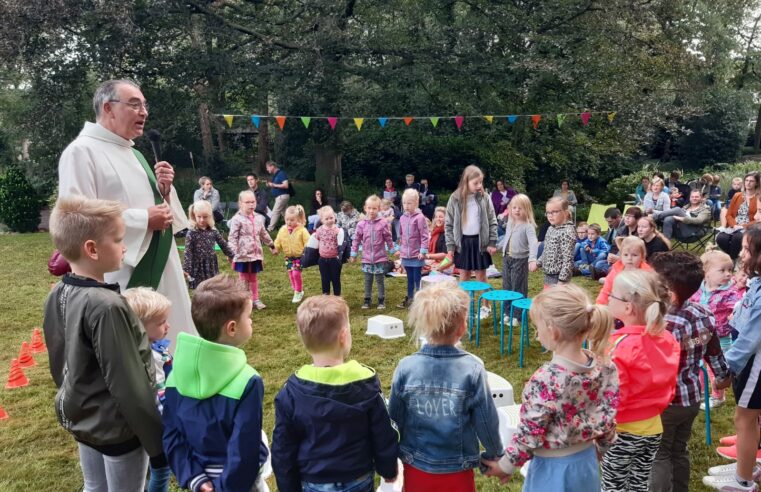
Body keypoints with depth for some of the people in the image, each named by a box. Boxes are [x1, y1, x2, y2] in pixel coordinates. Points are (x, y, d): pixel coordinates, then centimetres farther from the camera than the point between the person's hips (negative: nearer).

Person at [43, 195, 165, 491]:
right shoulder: (106, 305, -30)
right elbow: (128, 384, -26)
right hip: (117, 427, -8)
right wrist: (157, 441, -17)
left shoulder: (57, 296, -3)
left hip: (80, 419, 8)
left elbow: (58, 361, 9)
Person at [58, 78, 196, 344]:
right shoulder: (82, 151, -11)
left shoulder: (131, 153, 16)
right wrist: (144, 219, -18)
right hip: (118, 275, -8)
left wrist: (163, 191, 2)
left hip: (157, 269, 8)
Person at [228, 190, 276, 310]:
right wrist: (232, 253, -23)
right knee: (244, 278, 6)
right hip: (243, 255, -5)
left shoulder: (258, 219, 6)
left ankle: (255, 299, 24)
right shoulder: (237, 219, -12)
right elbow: (232, 237, -15)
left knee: (254, 278, 15)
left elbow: (264, 234, 19)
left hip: (256, 254, 5)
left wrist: (272, 245, 25)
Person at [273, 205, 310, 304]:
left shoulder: (302, 230, -13)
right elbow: (278, 241, 10)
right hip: (288, 257, 5)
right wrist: (276, 248, 1)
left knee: (296, 273, -12)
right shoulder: (283, 230, -1)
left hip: (299, 256, -5)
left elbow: (307, 242, -11)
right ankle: (299, 291, 28)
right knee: (291, 274, 9)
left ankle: (298, 293, 5)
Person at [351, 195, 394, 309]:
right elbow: (356, 240, 5)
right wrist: (354, 254, 7)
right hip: (367, 258, 2)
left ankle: (381, 300, 19)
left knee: (380, 280, 8)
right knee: (367, 281, 11)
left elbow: (388, 239, 1)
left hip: (380, 257, -2)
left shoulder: (383, 223, -7)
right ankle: (367, 300, 22)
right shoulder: (361, 224, -2)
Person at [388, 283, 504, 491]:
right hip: (457, 472, -1)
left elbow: (394, 420, -4)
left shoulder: (405, 368, -14)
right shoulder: (472, 369, -20)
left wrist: (399, 454, 15)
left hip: (416, 468, 2)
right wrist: (494, 454, 8)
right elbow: (487, 422, -11)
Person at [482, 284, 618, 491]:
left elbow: (529, 434, -20)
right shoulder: (605, 366, -11)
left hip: (553, 469, -6)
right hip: (586, 461, 6)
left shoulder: (546, 380, -29)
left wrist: (506, 465, -4)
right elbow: (609, 417, 2)